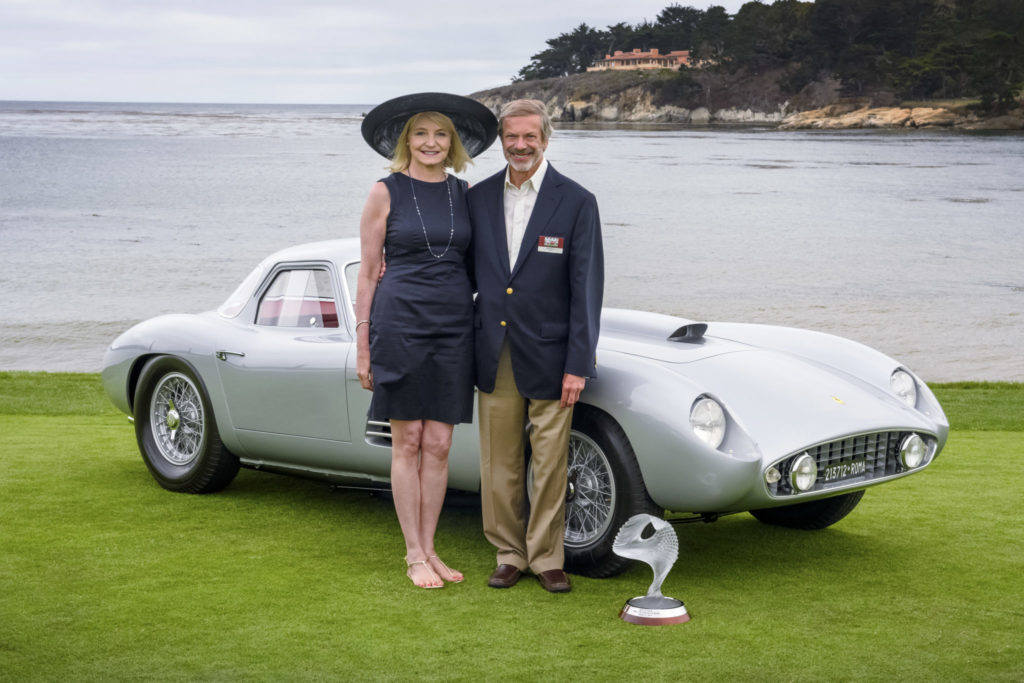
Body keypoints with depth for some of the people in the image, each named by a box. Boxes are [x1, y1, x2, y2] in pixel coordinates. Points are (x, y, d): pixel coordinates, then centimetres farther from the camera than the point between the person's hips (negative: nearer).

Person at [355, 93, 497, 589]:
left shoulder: (465, 194, 10)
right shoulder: (386, 193, -1)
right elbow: (368, 273, 0)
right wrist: (363, 345, -4)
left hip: (454, 325, 3)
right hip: (400, 322, -3)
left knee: (438, 445, 5)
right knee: (408, 442, 1)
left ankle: (429, 549, 16)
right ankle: (414, 556, 9)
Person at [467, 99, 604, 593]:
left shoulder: (576, 202, -5)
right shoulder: (479, 198, 6)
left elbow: (586, 289, -6)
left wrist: (577, 366, -10)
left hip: (548, 357, -3)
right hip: (494, 357, 3)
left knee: (550, 464, 4)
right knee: (499, 464, 8)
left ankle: (546, 557, 16)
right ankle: (509, 553, 22)